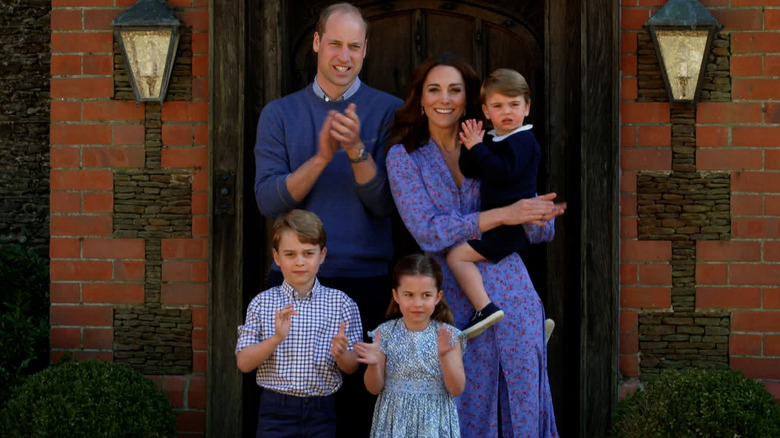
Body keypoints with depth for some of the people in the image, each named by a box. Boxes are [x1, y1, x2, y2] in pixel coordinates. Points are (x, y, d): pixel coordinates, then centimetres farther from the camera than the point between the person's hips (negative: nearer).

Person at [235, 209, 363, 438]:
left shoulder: (341, 303, 1)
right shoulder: (263, 303, 1)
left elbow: (352, 368, 4)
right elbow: (243, 363, -3)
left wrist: (341, 354, -19)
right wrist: (276, 338, -19)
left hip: (321, 412, 1)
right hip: (276, 410, -1)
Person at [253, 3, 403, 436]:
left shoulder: (388, 112, 3)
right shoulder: (279, 114, 8)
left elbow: (386, 205, -5)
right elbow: (268, 201, -4)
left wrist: (357, 151, -21)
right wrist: (321, 157, -17)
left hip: (366, 280, -1)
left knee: (358, 402, 1)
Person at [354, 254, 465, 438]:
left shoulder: (448, 335, -5)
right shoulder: (385, 333, -3)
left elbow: (457, 389, -9)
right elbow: (375, 388, 0)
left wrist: (444, 356, -22)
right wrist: (374, 365, -19)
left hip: (434, 421, 0)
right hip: (395, 420, 1)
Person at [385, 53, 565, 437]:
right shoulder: (404, 157, 3)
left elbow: (544, 229, 10)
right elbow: (427, 231, -11)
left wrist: (538, 217, -14)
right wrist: (503, 215, -19)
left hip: (511, 293, 2)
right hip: (453, 301, -2)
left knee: (522, 407, 3)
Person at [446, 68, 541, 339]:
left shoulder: (522, 140, -12)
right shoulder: (493, 140, 15)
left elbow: (503, 173, -27)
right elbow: (469, 172, 11)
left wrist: (477, 148, -20)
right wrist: (470, 146, -4)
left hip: (512, 223, -10)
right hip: (501, 223, 10)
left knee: (457, 256, -18)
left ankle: (484, 308, -26)